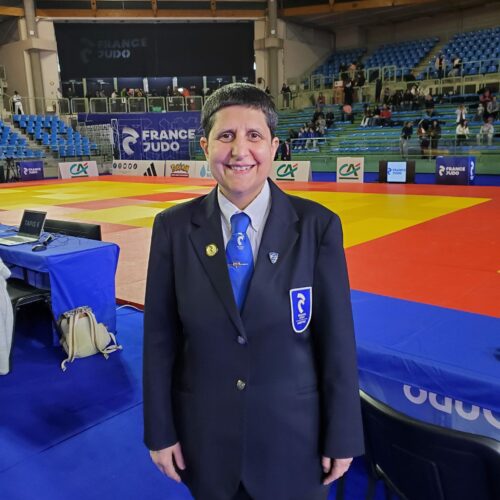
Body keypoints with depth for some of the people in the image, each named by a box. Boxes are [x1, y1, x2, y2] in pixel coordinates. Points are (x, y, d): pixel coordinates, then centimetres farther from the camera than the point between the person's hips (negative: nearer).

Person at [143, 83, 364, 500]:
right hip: (205, 433, 1)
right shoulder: (174, 227, -9)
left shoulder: (318, 225, -12)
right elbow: (159, 337, -4)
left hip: (293, 433, -1)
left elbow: (337, 337, -8)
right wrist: (160, 431, 0)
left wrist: (342, 437, -3)